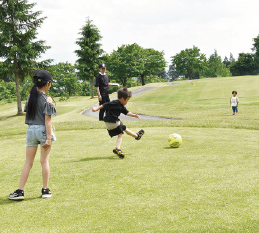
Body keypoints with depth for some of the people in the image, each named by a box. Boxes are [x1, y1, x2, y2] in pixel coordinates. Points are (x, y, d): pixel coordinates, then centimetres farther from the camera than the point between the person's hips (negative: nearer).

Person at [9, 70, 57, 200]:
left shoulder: (30, 96, 7)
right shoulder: (47, 99, -10)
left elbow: (27, 113, 9)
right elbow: (47, 120, -13)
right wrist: (49, 138, -13)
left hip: (30, 130, 5)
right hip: (43, 130, -4)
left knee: (28, 162, 7)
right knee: (44, 161, 6)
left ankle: (20, 191, 3)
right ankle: (45, 190, 13)